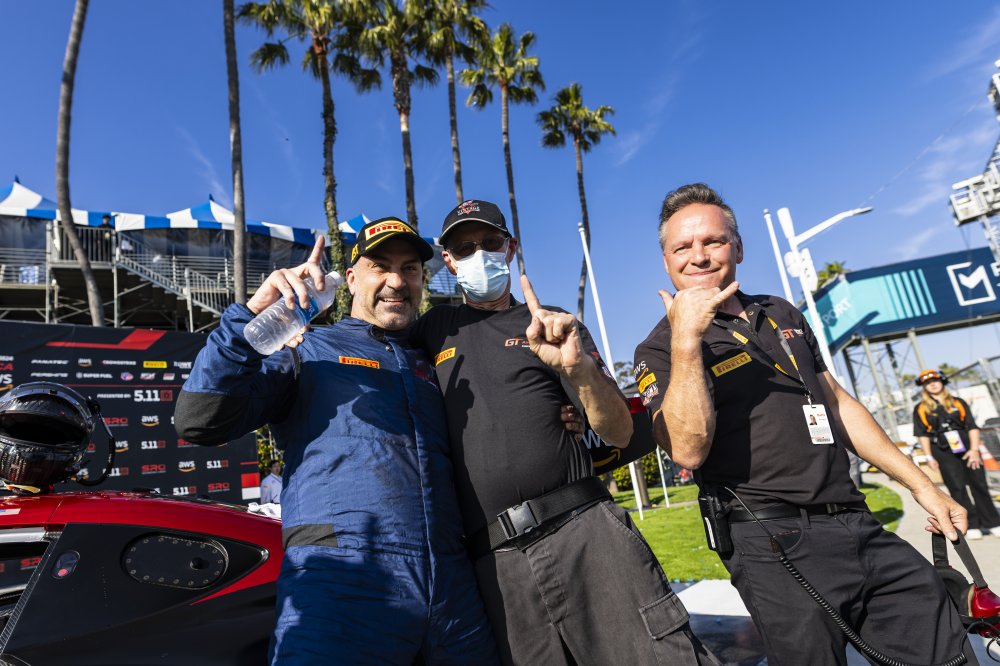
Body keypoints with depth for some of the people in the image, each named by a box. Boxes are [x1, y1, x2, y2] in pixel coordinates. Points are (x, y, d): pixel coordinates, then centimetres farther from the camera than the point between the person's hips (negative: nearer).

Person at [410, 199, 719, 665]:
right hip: (495, 559, 1)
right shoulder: (435, 328, 14)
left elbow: (620, 433, 2)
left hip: (584, 527, 0)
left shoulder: (552, 326, 10)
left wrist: (579, 367, -15)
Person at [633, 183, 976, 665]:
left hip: (858, 528, 7)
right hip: (775, 546, -6)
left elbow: (839, 404, 19)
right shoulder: (660, 349, -8)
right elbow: (688, 451, -23)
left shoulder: (783, 315, 14)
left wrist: (920, 484, 17)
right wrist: (685, 342, -29)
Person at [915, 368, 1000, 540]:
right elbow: (922, 434, 4)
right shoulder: (921, 409, 6)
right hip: (944, 453, -2)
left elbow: (972, 426, 6)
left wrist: (974, 449, -5)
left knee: (979, 484, 2)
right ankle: (971, 526, 2)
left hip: (967, 448, 2)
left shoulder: (958, 402, 11)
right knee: (958, 488, -3)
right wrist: (929, 457, -3)